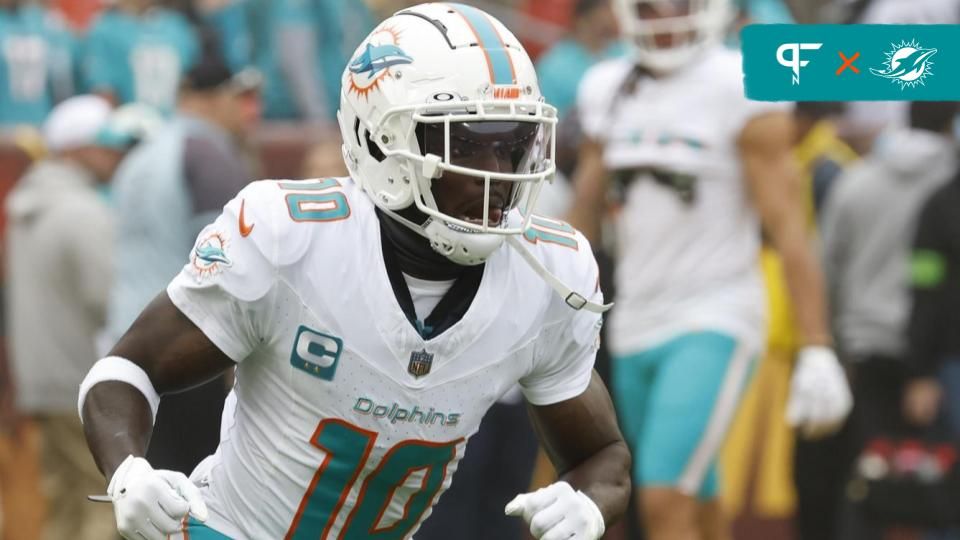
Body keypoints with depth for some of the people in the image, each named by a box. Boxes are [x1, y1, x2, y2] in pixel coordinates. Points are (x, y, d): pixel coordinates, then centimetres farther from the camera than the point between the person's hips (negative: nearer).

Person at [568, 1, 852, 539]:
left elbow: (789, 229, -13)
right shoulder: (608, 91, 9)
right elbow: (584, 217, 18)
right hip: (636, 330, 6)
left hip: (713, 326, -6)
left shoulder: (741, 93, -10)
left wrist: (818, 350, -17)